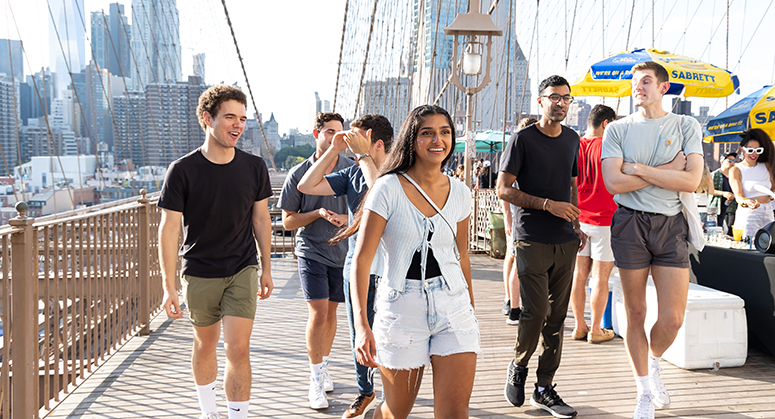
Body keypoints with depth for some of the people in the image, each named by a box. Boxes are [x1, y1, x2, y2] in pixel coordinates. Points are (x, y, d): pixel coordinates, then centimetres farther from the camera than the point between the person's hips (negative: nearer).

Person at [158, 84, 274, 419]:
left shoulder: (254, 167, -4)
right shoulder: (182, 170, -12)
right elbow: (169, 229, -10)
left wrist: (266, 269, 12)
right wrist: (169, 287, -12)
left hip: (242, 270, 1)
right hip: (199, 275, -1)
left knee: (238, 350, -8)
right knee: (205, 345, 16)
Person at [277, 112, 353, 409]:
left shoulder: (353, 170, 0)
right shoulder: (299, 173, -3)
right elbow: (288, 221, 0)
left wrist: (346, 218, -14)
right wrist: (318, 213, -15)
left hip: (342, 251, 2)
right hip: (311, 251, -2)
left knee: (331, 312, 13)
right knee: (318, 314, -11)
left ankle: (324, 367, 31)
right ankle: (316, 379, -1)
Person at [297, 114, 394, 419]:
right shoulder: (353, 173, 5)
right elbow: (306, 186, 1)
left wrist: (362, 154, -25)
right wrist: (334, 150, -4)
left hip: (388, 270, -5)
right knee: (358, 334, 15)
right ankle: (365, 393, 33)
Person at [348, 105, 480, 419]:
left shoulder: (459, 193, 5)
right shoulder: (389, 188, -9)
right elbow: (361, 259, -13)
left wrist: (470, 307, 25)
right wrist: (361, 325, -23)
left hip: (453, 307, 3)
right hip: (401, 309, -3)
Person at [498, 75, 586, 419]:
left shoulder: (572, 140, 14)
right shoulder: (523, 139, -4)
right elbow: (504, 189, -7)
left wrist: (577, 226, 13)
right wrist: (548, 204, -14)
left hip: (565, 241, 5)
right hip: (532, 240, -5)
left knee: (557, 317, 5)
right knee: (536, 313, -9)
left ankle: (544, 388, 13)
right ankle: (518, 365, 18)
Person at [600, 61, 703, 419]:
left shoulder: (686, 127, 4)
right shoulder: (618, 129, 4)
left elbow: (691, 181, -9)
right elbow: (613, 182, -9)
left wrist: (638, 168, -11)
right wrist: (666, 170, -9)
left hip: (670, 224, 0)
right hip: (630, 224, 0)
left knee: (672, 319, -3)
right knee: (635, 314, 6)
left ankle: (654, 362, 31)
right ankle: (645, 390, 22)